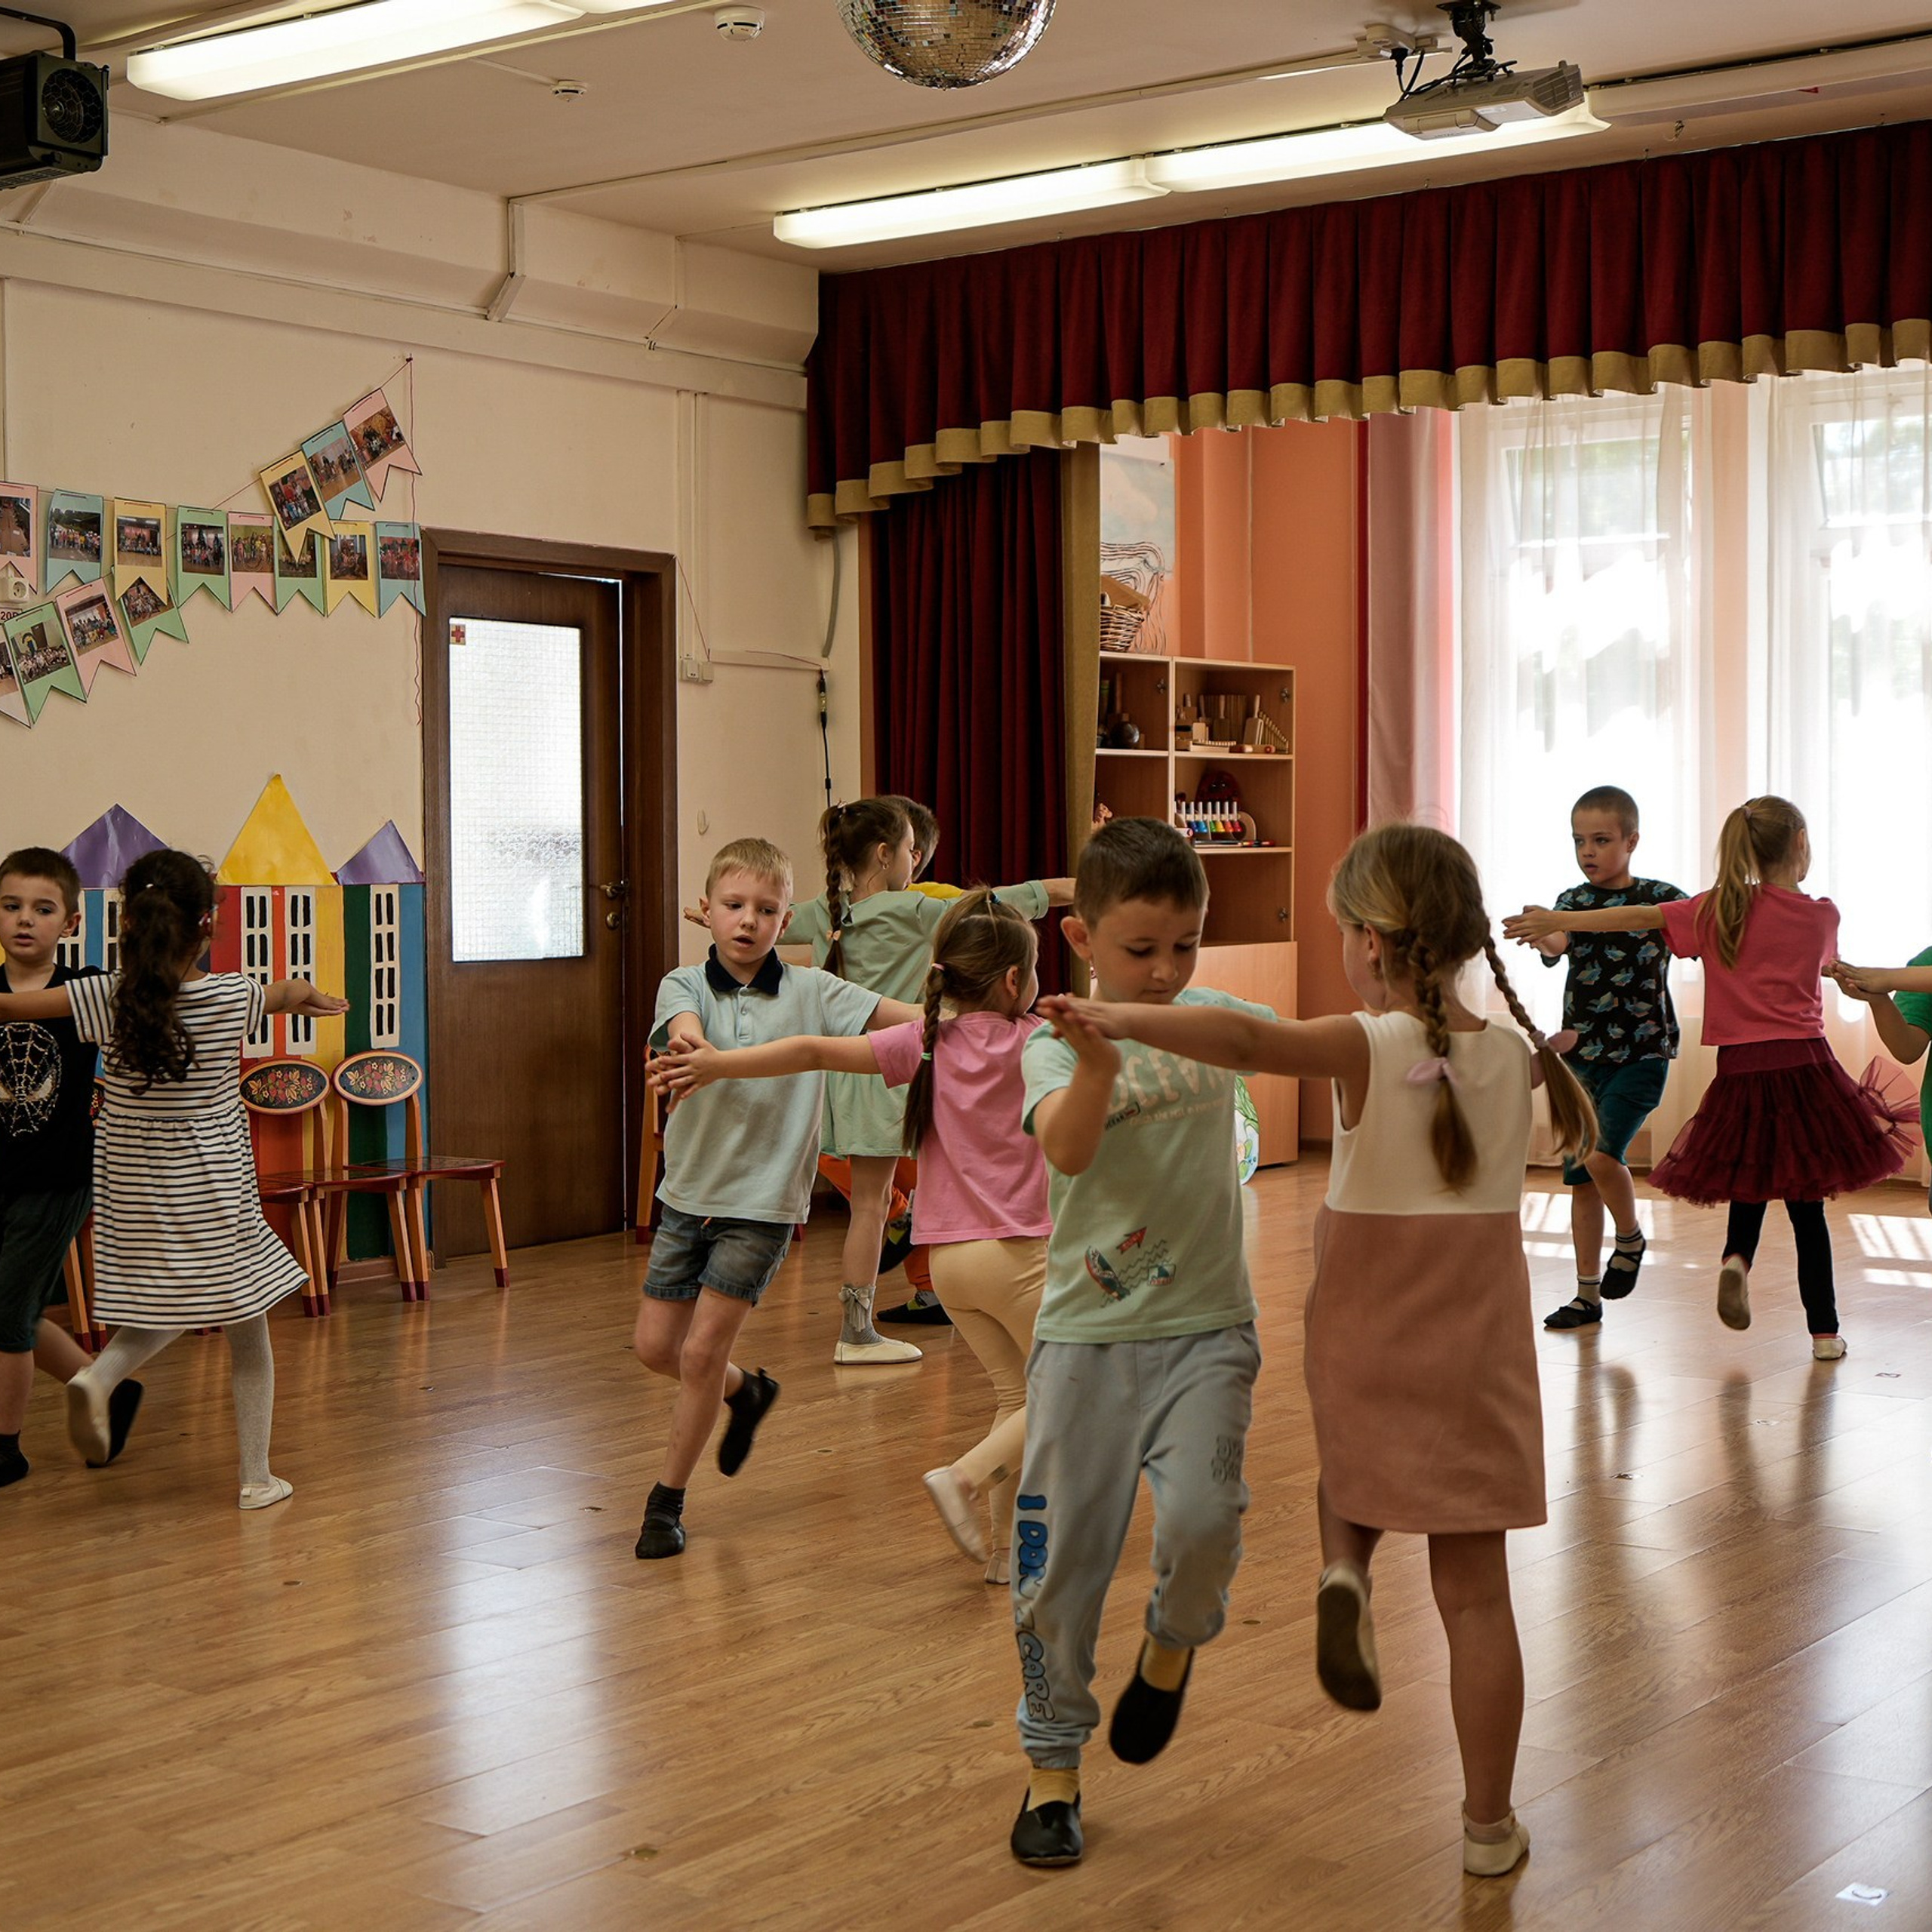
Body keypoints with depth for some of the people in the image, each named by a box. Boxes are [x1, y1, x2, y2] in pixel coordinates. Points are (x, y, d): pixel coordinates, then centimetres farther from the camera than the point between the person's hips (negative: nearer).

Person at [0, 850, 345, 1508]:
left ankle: (100, 1375, -2)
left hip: (133, 1202, 3)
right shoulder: (232, 997, -9)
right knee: (248, 1340, 11)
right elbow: (293, 992, 11)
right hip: (214, 1200, -2)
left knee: (165, 1315, 25)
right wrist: (315, 996, 33)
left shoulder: (107, 998, -9)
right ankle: (257, 1478, 15)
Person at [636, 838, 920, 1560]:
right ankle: (747, 1391, 38)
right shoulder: (684, 985, -3)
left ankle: (666, 1501, 13)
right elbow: (682, 1027, -27)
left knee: (701, 1351, -4)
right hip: (689, 1189, 3)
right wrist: (691, 1043, -51)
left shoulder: (810, 992, -4)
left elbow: (913, 1016, -10)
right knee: (655, 1345, 8)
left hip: (764, 1199, -3)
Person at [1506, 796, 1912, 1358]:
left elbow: (1639, 917, -7)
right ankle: (1825, 1331, 8)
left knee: (1748, 1184, 20)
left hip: (1739, 1073, 0)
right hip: (1805, 1066, 0)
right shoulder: (1822, 916, 5)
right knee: (1806, 1205, 6)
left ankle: (1736, 1259, -9)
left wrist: (1558, 922, -7)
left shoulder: (1718, 910, 2)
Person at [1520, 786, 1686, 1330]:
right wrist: (1548, 941, -37)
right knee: (1580, 1178, 7)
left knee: (1601, 1156, -21)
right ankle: (1588, 1295, 18)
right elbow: (1554, 946, -14)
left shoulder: (1661, 899, -3)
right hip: (1583, 1054, 4)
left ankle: (1630, 1238, 9)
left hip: (1642, 1054, -4)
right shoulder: (1571, 902, 3)